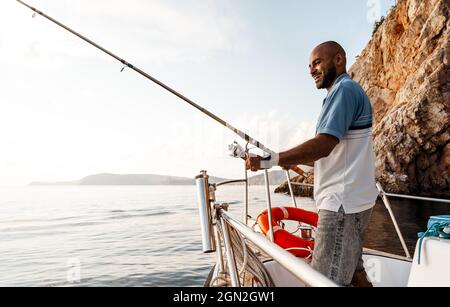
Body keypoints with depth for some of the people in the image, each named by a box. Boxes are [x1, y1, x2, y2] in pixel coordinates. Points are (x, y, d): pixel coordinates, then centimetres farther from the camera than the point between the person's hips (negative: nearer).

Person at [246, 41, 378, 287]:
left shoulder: (345, 89, -10)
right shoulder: (346, 92, 22)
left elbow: (323, 145, -24)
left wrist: (269, 161, -23)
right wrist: (294, 162, 18)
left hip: (343, 202, -11)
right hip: (350, 201, 11)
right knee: (352, 270, 18)